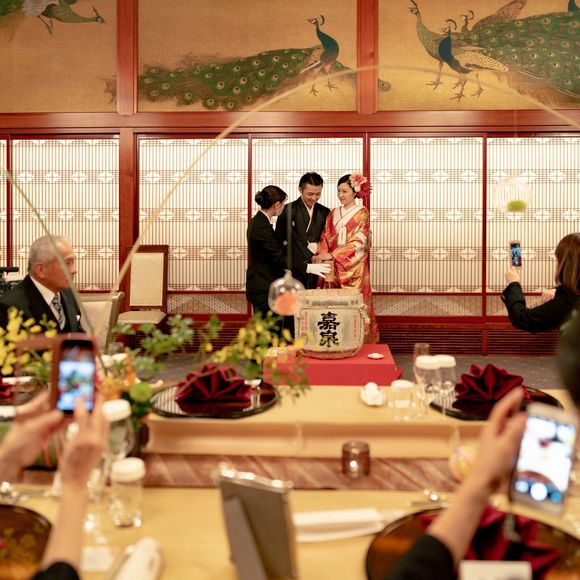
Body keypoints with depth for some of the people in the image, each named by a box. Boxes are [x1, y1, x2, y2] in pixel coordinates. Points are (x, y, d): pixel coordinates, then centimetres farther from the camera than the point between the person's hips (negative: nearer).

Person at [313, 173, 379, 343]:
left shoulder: (362, 213, -1)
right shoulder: (333, 214, 13)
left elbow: (358, 242, -11)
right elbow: (325, 239, 9)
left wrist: (331, 254, -18)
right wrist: (321, 254, -13)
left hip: (354, 270, -4)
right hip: (333, 269, 4)